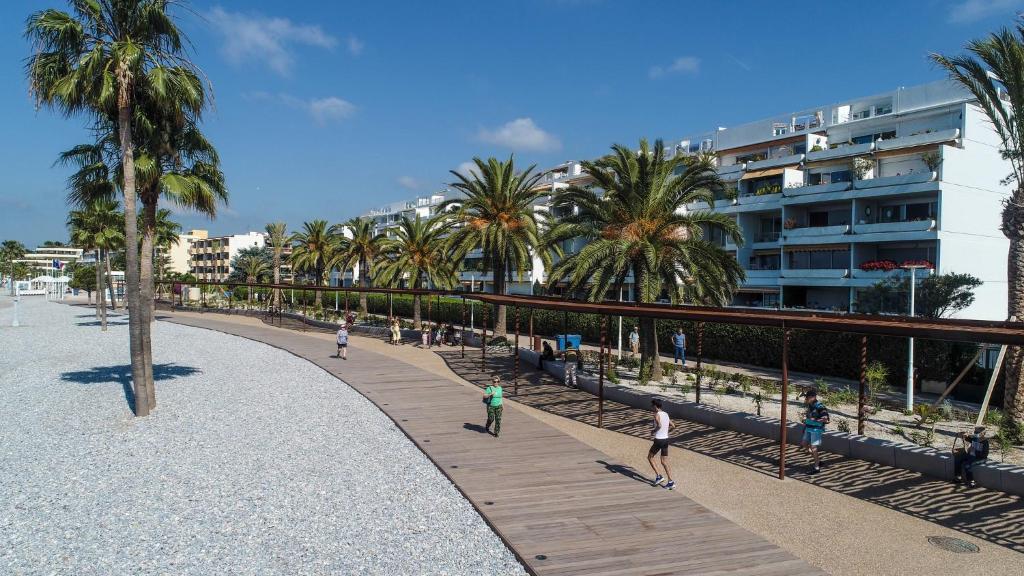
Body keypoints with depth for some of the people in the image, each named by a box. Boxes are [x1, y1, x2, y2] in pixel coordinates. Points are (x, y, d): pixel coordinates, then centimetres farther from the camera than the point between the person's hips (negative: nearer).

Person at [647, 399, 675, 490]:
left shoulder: (657, 414, -13)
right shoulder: (666, 414, 11)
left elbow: (659, 425, -29)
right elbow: (672, 425, 22)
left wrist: (654, 430, -12)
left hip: (658, 440, -7)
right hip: (666, 439, 7)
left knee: (650, 457, 13)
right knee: (664, 462, 11)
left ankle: (658, 476, 4)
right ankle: (671, 482, 3)